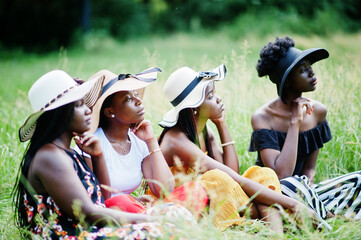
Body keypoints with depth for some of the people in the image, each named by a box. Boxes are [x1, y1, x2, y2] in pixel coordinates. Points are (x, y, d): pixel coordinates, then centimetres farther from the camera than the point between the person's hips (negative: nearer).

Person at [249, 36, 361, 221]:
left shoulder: (317, 111, 2)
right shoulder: (262, 117, -16)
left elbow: (309, 168, 6)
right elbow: (281, 174, -26)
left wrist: (306, 191, -16)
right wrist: (295, 122, -22)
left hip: (304, 192, 5)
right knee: (290, 185, -37)